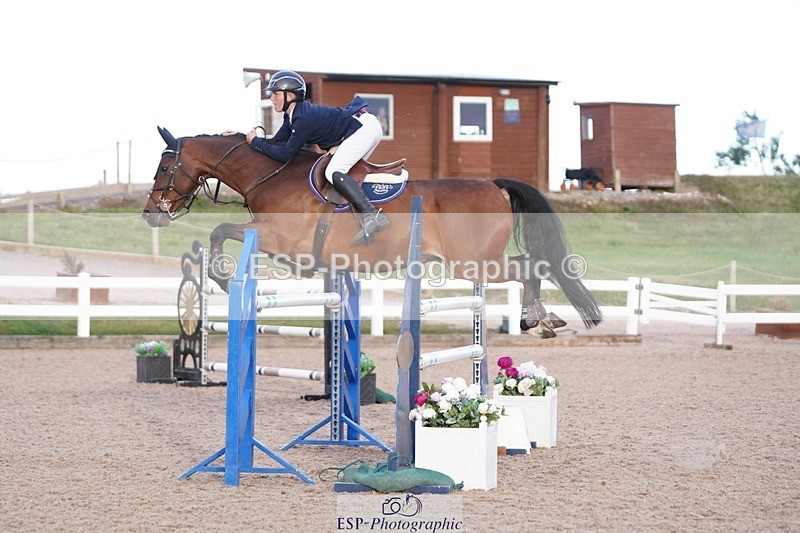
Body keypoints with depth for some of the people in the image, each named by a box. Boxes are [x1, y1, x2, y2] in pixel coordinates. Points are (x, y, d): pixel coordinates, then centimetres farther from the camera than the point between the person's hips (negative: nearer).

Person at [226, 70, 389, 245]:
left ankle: (373, 216, -27)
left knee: (333, 173, -21)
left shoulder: (305, 118, -22)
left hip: (365, 127, -11)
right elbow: (276, 143, 13)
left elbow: (285, 154, -19)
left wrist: (255, 141, -9)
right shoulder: (292, 116, 8)